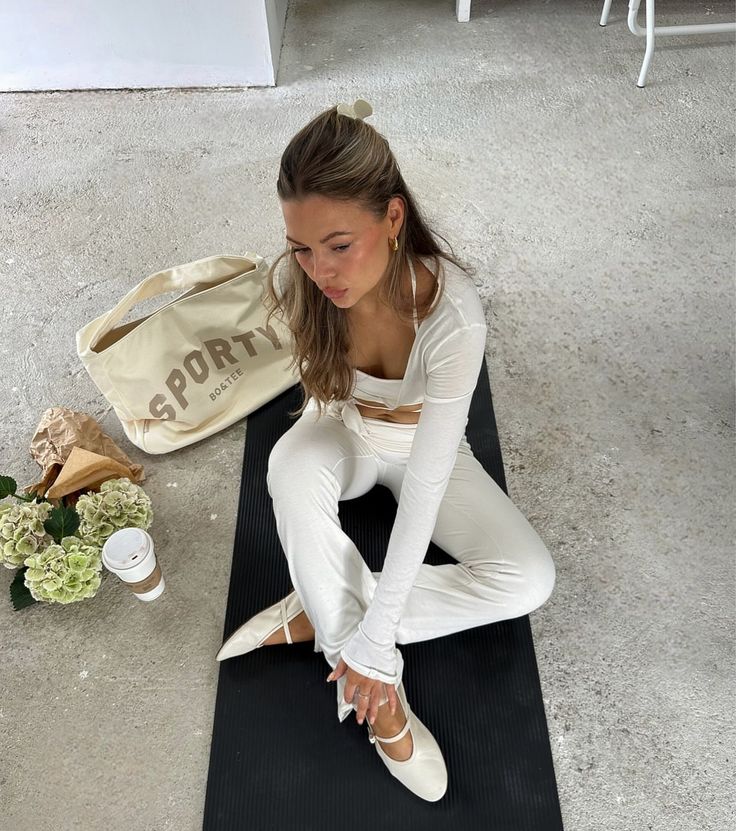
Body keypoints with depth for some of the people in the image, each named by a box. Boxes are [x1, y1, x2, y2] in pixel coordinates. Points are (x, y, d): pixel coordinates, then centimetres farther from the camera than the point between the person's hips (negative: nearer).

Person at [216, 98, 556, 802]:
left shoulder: (454, 314, -36)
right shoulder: (295, 283, -26)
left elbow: (426, 484, -34)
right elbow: (319, 383, -3)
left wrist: (373, 638, -31)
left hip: (420, 444, -1)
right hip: (341, 432, 2)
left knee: (529, 580, -19)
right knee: (290, 467, -35)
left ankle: (317, 614, -13)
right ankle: (381, 692, -21)